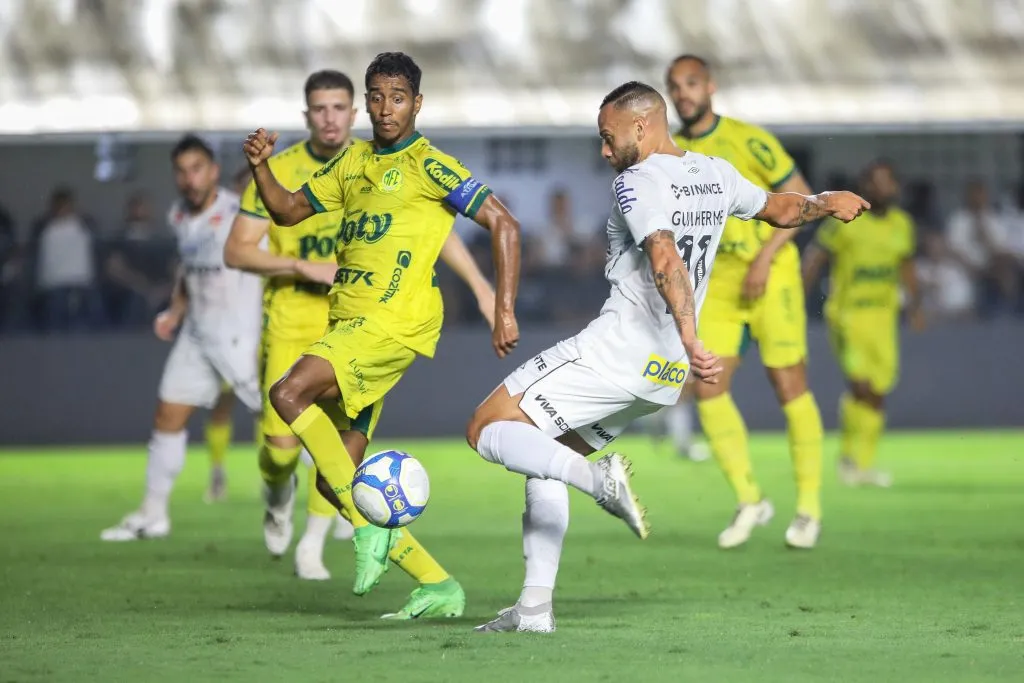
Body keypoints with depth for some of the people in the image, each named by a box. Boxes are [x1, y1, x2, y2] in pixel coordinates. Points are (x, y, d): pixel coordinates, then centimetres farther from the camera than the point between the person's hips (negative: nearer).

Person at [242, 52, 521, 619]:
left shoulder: (428, 165, -4)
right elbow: (288, 211, 25)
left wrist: (504, 312, -13)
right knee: (332, 481, 5)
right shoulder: (352, 162, 17)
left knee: (290, 394, -27)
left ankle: (372, 524, -20)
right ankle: (439, 586, 11)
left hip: (395, 322, -8)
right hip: (348, 323, 8)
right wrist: (260, 167, 6)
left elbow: (504, 225, -7)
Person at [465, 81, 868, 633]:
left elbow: (667, 262, -26)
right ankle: (535, 606, 11)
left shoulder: (636, 182, -12)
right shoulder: (715, 175, 12)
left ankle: (598, 478, -29)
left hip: (618, 349, -9)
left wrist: (692, 345, -36)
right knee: (545, 459, 19)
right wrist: (826, 203, 50)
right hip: (666, 372, 9)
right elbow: (780, 210, 30)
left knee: (486, 430, -7)